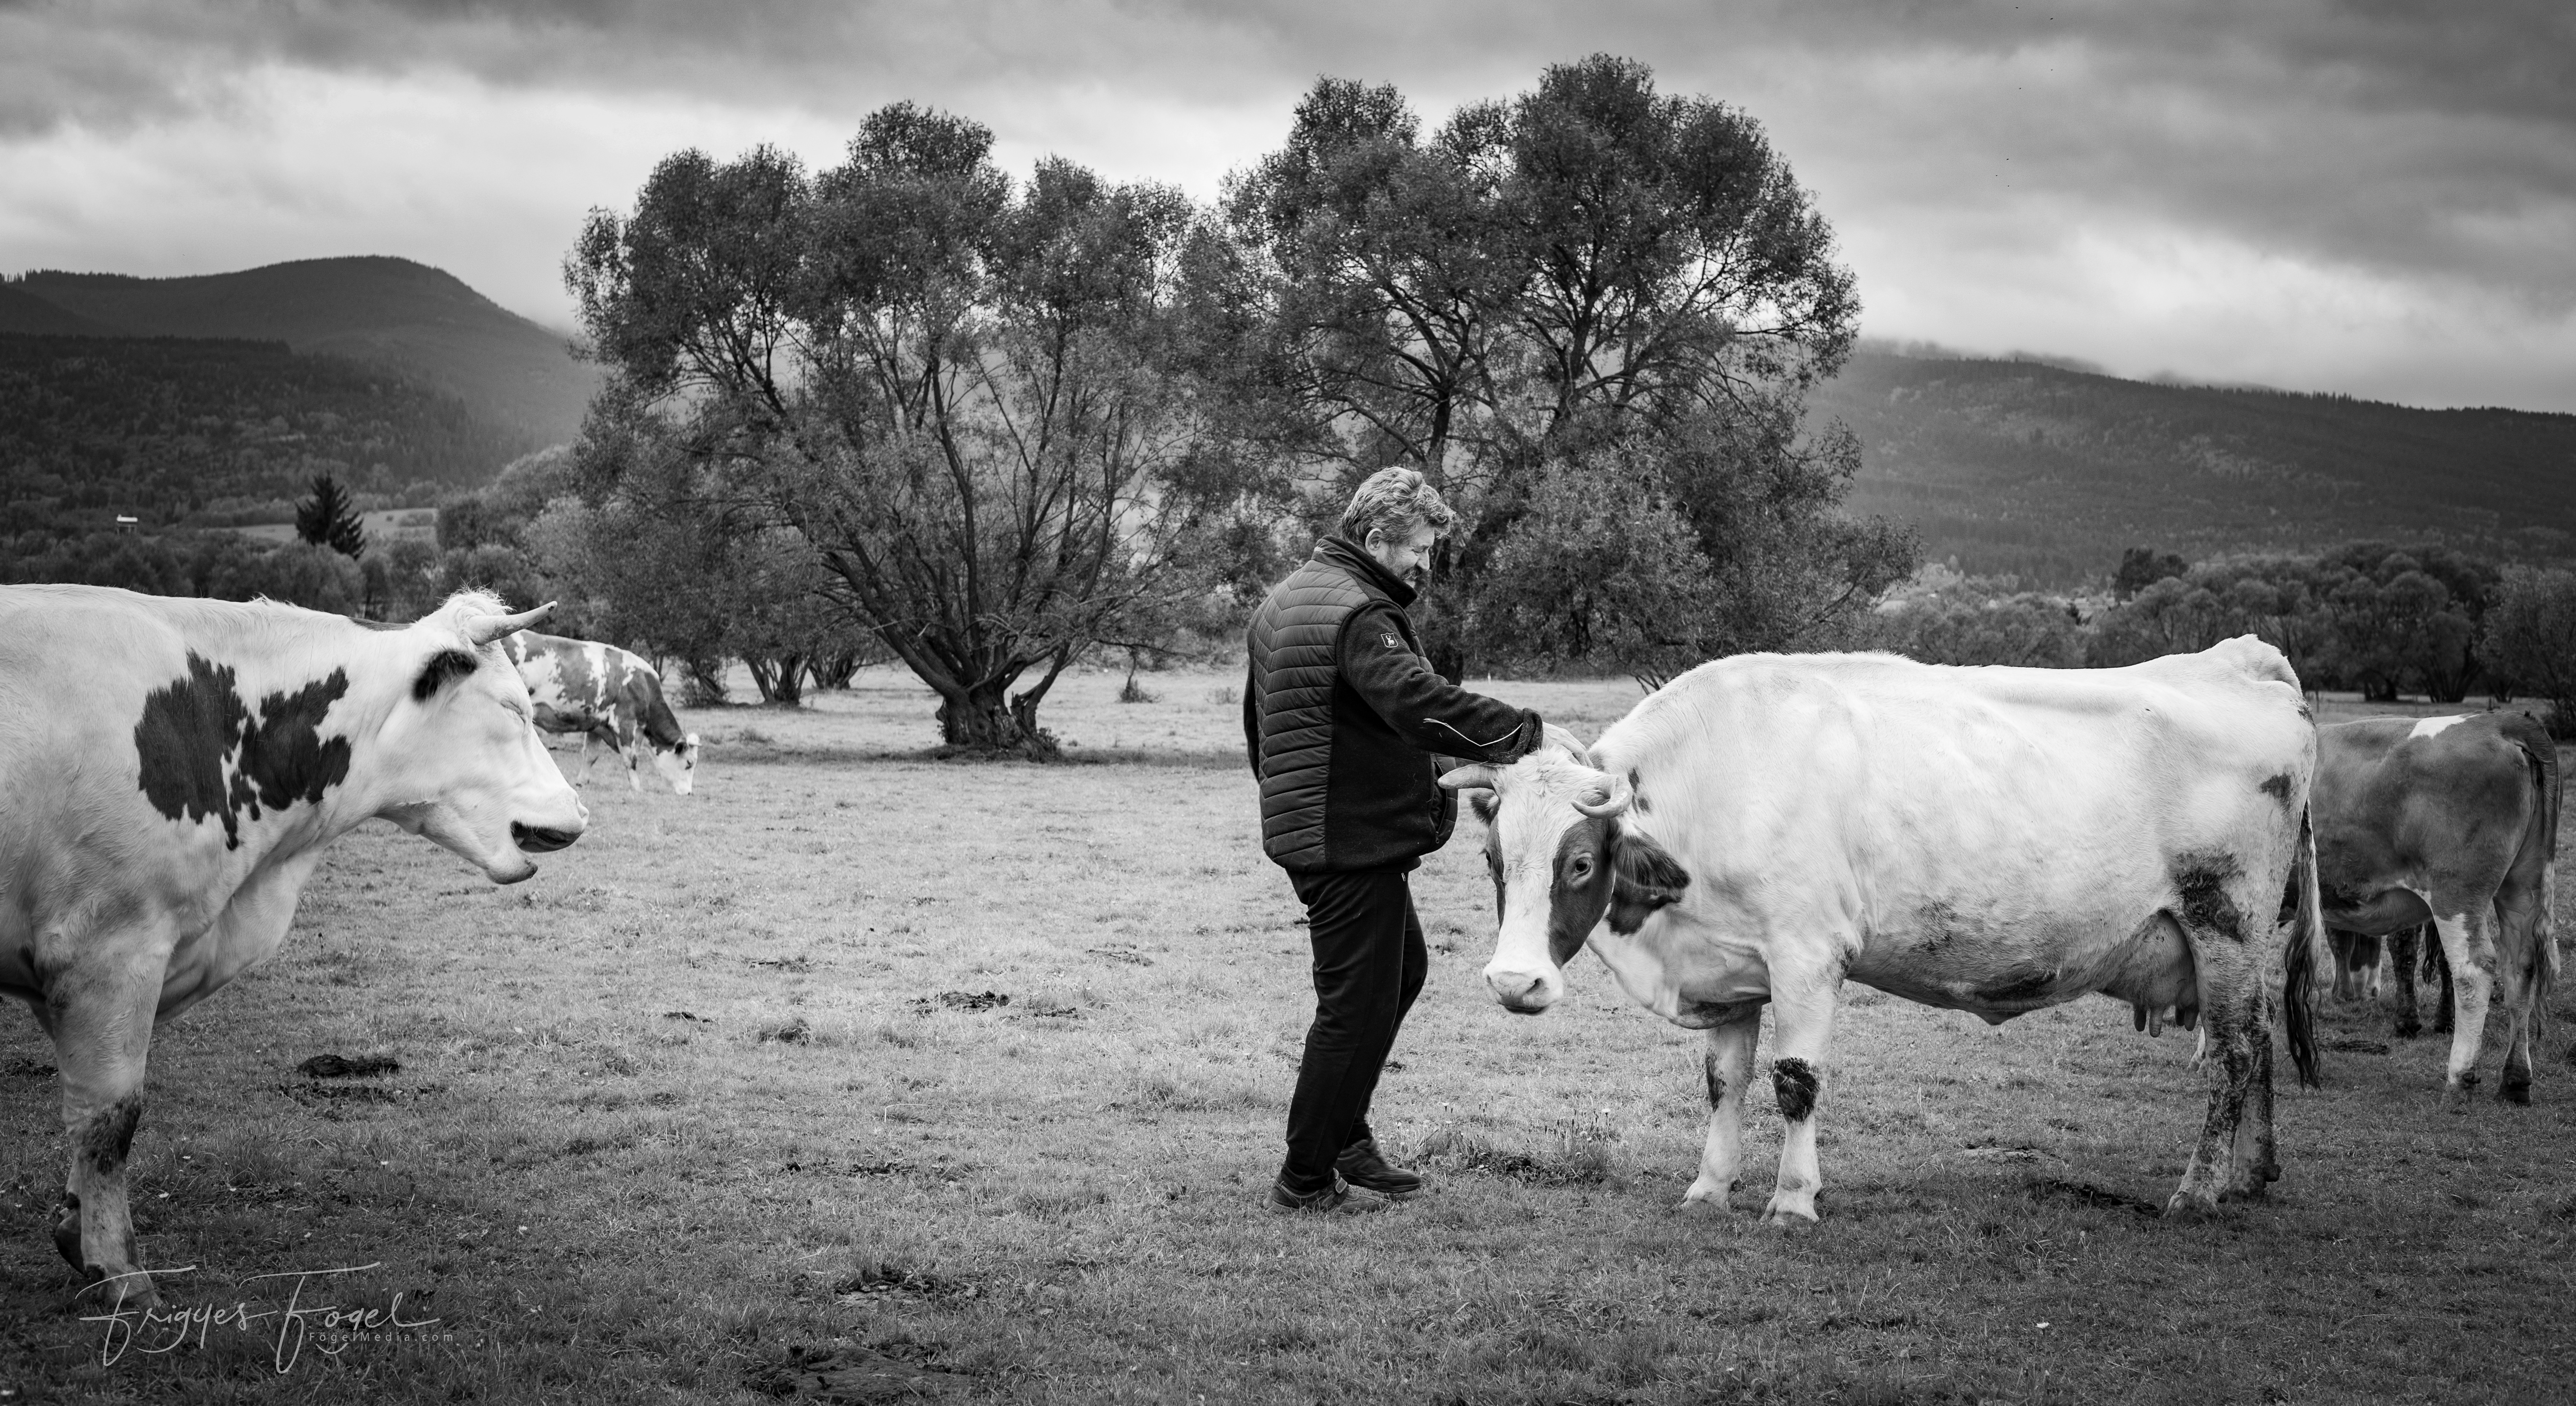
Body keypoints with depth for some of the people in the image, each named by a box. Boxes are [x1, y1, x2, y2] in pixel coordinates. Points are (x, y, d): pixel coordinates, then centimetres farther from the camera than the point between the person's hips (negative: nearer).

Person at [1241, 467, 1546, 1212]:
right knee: (1356, 1005, -2)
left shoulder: (1284, 601, 16)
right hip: (1353, 838, -11)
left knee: (1402, 967, 24)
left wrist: (1284, 799, 33)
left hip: (1301, 831, 11)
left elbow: (1258, 726, 25)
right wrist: (1526, 732, -29)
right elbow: (1422, 704, -32)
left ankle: (1342, 1134, 28)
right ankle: (1305, 1179, 6)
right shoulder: (1360, 614, -18)